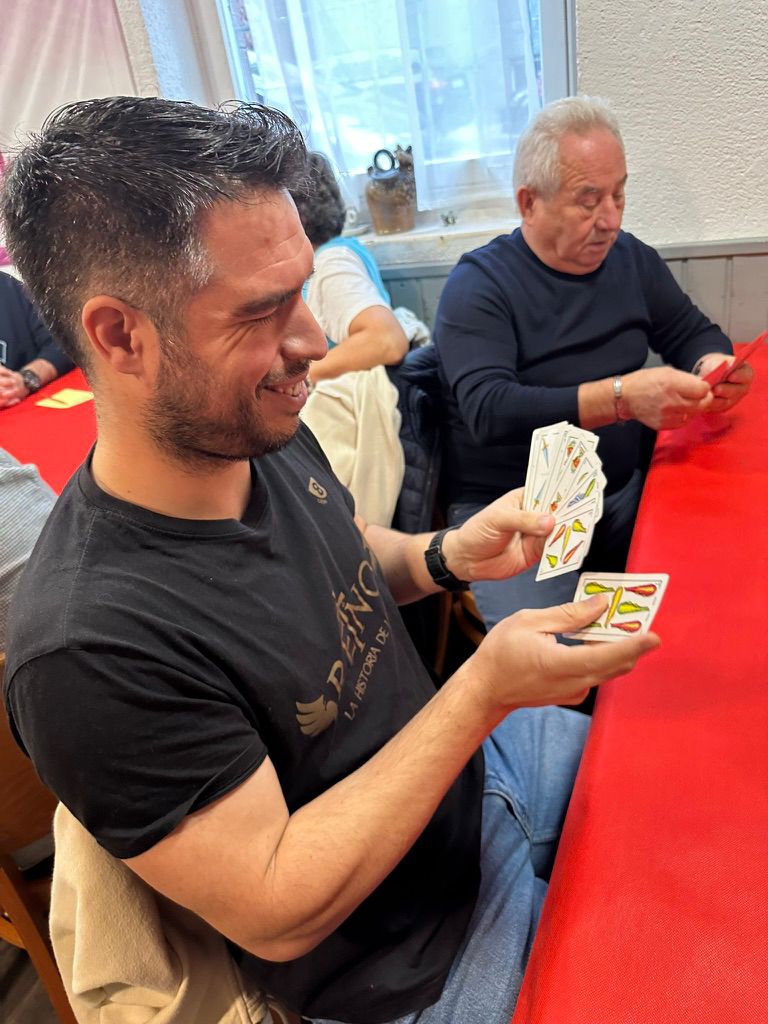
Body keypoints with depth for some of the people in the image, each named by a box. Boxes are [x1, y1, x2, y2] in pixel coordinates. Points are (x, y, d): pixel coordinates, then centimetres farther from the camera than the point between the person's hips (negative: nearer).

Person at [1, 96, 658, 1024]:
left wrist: (448, 554, -12)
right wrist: (485, 691, -30)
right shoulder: (87, 647, -34)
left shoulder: (266, 434, -11)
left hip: (471, 759, 7)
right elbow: (277, 913, -26)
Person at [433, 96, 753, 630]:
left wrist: (711, 365, -6)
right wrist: (621, 397, -32)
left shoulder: (632, 260, 10)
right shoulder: (478, 284, -9)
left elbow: (694, 332, 19)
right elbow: (488, 411, -22)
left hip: (625, 493, 6)